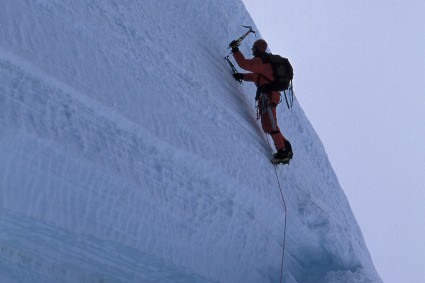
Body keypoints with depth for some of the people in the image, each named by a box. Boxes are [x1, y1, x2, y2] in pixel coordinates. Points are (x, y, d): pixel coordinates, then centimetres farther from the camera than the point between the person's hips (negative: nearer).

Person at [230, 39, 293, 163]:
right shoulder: (266, 60, 22)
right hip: (269, 95, 10)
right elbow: (257, 76, 28)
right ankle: (285, 146, 13)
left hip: (268, 95, -10)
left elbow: (244, 63, -18)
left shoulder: (259, 61, -10)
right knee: (268, 126, 13)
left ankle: (283, 151, -15)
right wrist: (242, 76, 18)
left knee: (270, 125, -13)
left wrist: (235, 49, -9)